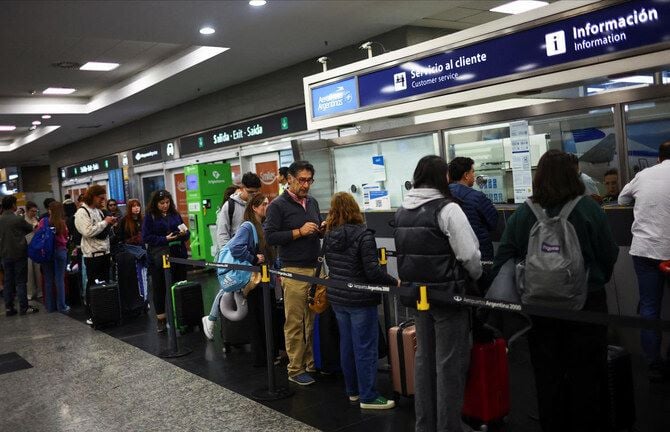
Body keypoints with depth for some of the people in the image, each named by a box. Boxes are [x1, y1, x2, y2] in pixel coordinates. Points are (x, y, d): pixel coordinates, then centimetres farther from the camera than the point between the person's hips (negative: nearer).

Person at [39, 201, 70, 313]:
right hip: (60, 251, -1)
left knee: (48, 280, 10)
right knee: (60, 279, 3)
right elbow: (65, 237, -2)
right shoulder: (62, 223, -8)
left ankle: (50, 306, 18)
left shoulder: (44, 221, -6)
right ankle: (61, 306, 7)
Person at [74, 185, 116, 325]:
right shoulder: (82, 212, -10)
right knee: (92, 285, -1)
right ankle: (91, 315, 7)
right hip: (93, 255, -8)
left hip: (105, 252, 8)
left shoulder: (98, 211, 14)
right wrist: (105, 222, -16)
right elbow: (88, 232, -22)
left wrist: (110, 224, 4)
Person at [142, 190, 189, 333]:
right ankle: (161, 318, 16)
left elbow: (186, 233, 14)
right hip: (159, 258, -3)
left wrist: (184, 233, -9)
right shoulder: (149, 217, 0)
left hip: (178, 255, 3)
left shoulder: (175, 214, 11)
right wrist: (165, 239, -17)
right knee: (160, 288, 4)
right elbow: (146, 237, -7)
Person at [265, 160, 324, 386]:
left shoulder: (312, 202, 14)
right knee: (295, 323, 1)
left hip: (315, 267, 6)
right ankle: (295, 370, 11)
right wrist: (299, 232, -17)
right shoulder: (278, 205, -5)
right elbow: (270, 236, -11)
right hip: (294, 271, -6)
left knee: (314, 320, 9)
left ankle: (313, 363, 21)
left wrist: (323, 229, 1)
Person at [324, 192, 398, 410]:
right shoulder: (363, 235, -18)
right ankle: (368, 396, 8)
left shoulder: (329, 236, 2)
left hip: (337, 298, 7)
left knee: (346, 344, 16)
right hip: (360, 300, -7)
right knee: (365, 348, 1)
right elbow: (372, 271, -21)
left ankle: (353, 390, 27)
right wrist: (395, 282, -8)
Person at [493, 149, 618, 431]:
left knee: (547, 375, 15)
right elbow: (609, 255, -4)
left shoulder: (522, 214, -7)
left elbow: (503, 260, -6)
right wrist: (596, 282, 14)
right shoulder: (589, 210, -12)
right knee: (585, 375, 11)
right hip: (586, 303, -2)